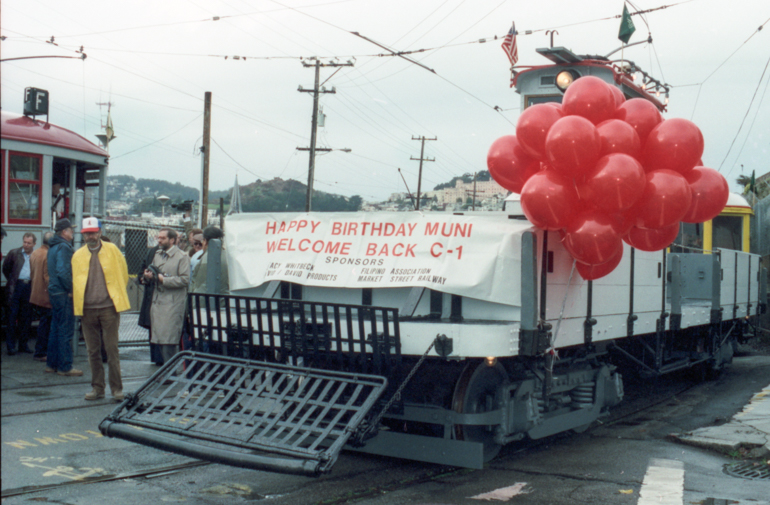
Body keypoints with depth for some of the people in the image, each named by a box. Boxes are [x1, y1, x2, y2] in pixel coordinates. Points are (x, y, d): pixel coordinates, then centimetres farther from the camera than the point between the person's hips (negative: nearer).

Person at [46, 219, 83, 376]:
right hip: (63, 294, -10)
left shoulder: (53, 247, 16)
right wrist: (70, 290, -16)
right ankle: (65, 367, -1)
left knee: (55, 329, 15)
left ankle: (52, 364, 22)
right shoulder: (63, 247, -15)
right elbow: (63, 272, -24)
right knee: (66, 331, -5)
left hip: (54, 292, 10)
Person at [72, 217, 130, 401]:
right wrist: (79, 301, 9)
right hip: (87, 309, 3)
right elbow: (75, 281, 16)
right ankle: (97, 388, 18)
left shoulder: (112, 250, 1)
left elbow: (123, 274, 8)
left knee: (112, 349, -4)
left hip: (108, 308, -3)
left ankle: (116, 389, 4)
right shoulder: (78, 255, 7)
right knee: (93, 351, 8)